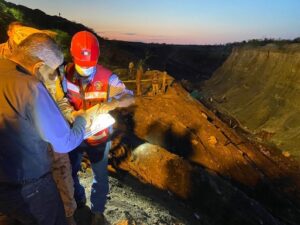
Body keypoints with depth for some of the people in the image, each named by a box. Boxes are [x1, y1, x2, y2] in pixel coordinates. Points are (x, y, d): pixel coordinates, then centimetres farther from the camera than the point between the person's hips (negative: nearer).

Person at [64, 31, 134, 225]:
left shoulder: (107, 77, -20)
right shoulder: (66, 73, -12)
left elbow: (130, 97, -21)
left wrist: (114, 103, -42)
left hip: (98, 137, -2)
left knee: (100, 177, 15)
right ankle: (78, 200, 54)